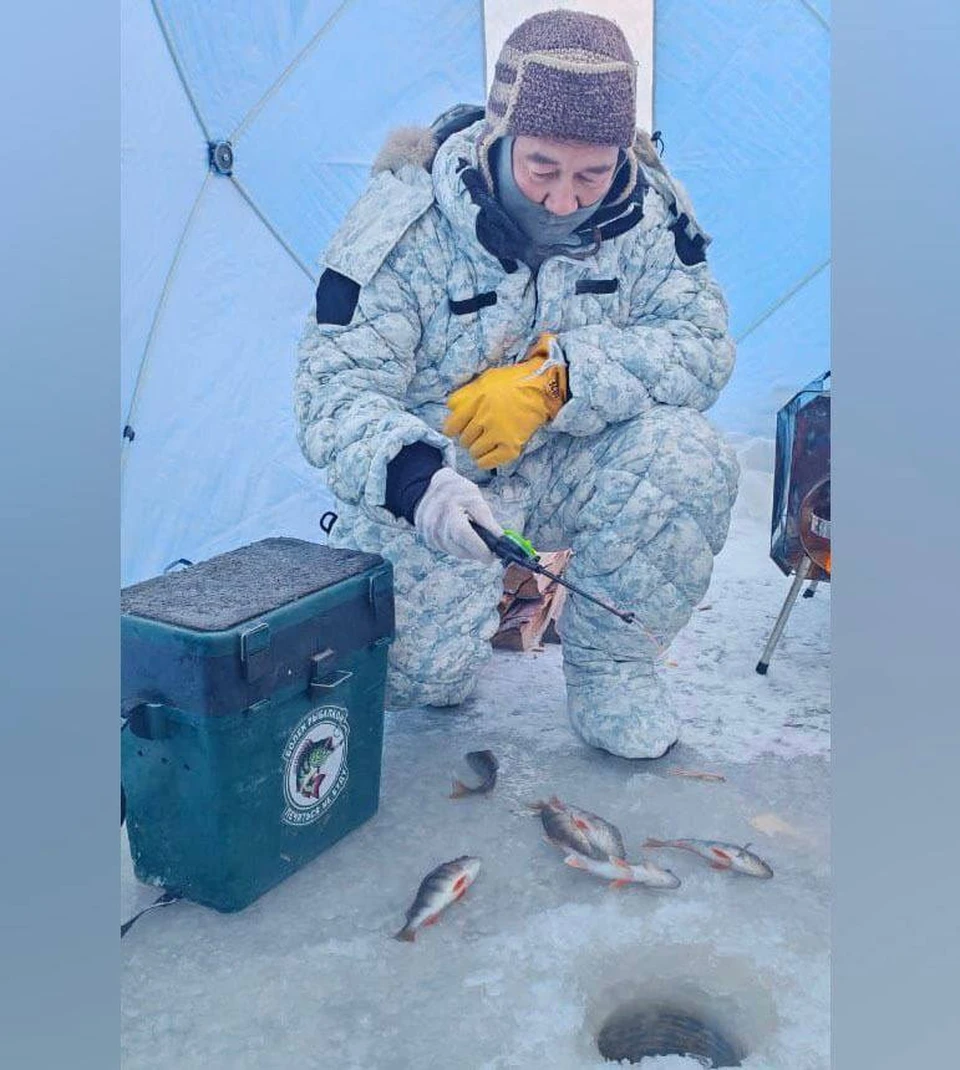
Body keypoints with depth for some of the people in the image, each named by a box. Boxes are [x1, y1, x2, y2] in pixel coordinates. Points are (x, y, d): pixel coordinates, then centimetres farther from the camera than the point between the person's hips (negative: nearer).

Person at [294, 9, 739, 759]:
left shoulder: (648, 211, -10)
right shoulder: (407, 221, -18)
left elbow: (702, 344, -14)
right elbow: (335, 387, -20)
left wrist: (559, 375, -31)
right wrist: (414, 476, -42)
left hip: (570, 467, 3)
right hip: (433, 477, -2)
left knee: (689, 460, -27)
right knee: (421, 671, -22)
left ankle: (611, 665, -4)